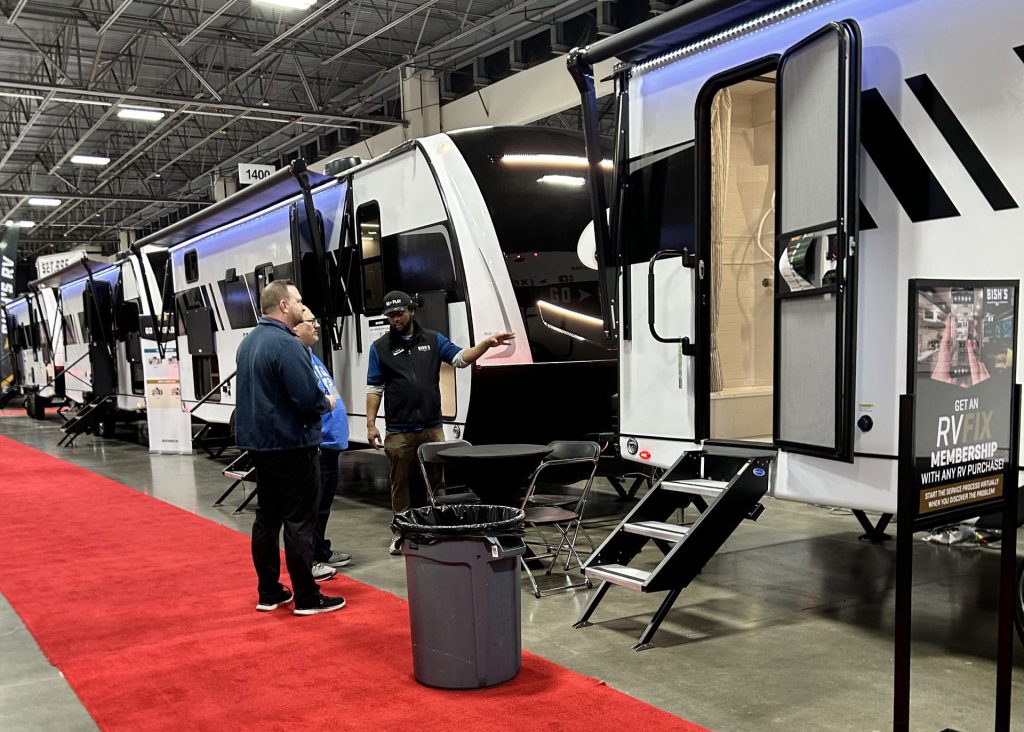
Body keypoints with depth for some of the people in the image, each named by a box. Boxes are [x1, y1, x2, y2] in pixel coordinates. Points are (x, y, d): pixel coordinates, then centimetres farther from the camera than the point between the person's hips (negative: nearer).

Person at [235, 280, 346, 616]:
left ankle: (269, 593, 21)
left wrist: (317, 399, 15)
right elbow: (308, 397, -25)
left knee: (267, 518, 13)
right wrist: (327, 403, -3)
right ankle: (307, 598, 5)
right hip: (290, 445, -9)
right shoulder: (286, 343, -19)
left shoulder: (248, 342, 10)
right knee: (298, 522, -2)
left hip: (259, 442, 9)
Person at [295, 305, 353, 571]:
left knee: (324, 501, 19)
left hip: (329, 443, 10)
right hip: (315, 447, -10)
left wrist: (332, 437, 24)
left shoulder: (311, 356, 16)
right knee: (312, 504, -2)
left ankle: (322, 551, 30)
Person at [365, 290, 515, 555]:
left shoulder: (433, 340, 8)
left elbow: (461, 358, 1)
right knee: (401, 483, 7)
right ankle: (400, 533, 17)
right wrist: (371, 424, -3)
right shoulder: (380, 348, 4)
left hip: (432, 427, 2)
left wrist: (486, 344, -15)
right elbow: (374, 389, 3)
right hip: (399, 431, -1)